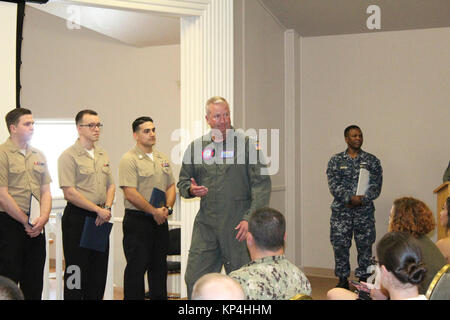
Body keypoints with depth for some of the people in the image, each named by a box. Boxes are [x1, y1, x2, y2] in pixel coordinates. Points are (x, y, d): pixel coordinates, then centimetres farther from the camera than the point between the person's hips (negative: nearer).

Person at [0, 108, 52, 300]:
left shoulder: (39, 156, 13)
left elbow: (46, 192, 12)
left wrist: (43, 218, -6)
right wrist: (26, 222, -10)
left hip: (36, 227, 6)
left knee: (34, 283, 10)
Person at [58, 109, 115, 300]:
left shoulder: (103, 155, 13)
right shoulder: (68, 156, -10)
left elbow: (110, 185, 17)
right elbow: (69, 193, -16)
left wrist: (107, 208, -2)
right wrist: (98, 210, -16)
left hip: (101, 219, 7)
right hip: (78, 218, -7)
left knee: (99, 268, 12)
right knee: (76, 269, -3)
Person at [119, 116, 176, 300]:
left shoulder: (162, 159, 13)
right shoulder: (129, 160, -10)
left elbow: (171, 186, 16)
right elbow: (131, 194, -17)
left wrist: (167, 208, -3)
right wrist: (154, 211, -15)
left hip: (160, 221, 7)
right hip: (137, 221, -7)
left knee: (159, 267, 13)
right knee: (136, 267, -2)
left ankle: (160, 297, 23)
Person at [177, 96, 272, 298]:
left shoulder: (246, 144, -1)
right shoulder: (196, 147, 11)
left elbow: (262, 184, -5)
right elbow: (183, 181, 20)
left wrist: (250, 219, -14)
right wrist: (190, 189, -4)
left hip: (238, 225, -3)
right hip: (205, 224, 3)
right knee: (195, 279, 3)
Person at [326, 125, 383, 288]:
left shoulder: (372, 160, 7)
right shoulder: (336, 160, 6)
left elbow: (376, 185, -1)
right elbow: (334, 185, -4)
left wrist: (362, 199, -16)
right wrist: (350, 198, -18)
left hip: (364, 210, 0)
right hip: (341, 210, 0)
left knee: (365, 245, 1)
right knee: (340, 245, 1)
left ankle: (363, 278, 13)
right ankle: (343, 279, 13)